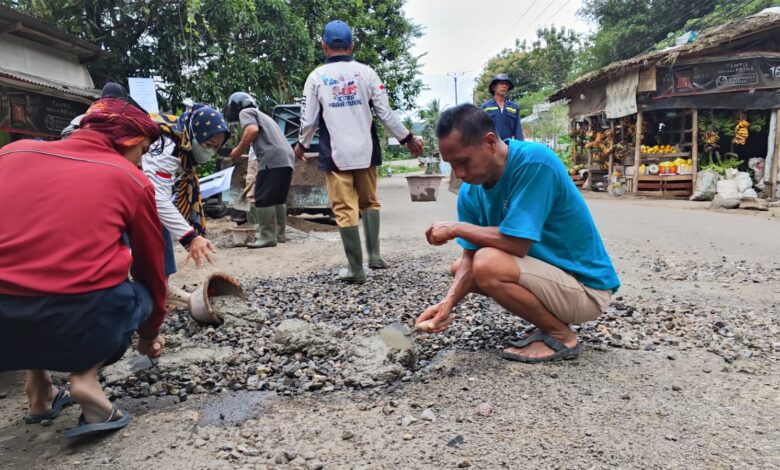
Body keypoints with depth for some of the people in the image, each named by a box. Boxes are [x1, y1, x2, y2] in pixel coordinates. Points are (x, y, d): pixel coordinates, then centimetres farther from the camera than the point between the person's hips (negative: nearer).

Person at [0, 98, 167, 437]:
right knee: (137, 293, 28)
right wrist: (149, 332, 33)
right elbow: (150, 269, 18)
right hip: (78, 325, -3)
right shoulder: (132, 180, 7)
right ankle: (86, 374, 3)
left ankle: (39, 389, 25)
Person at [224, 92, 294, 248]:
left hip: (273, 158, -9)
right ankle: (279, 234, 20)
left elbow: (253, 130, -13)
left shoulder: (245, 112, 9)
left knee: (263, 199, -5)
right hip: (287, 157, 9)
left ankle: (267, 237, -4)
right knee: (278, 198, 17)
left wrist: (238, 150, -2)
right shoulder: (262, 115, 36)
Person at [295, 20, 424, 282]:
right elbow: (385, 113, 1)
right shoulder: (366, 72, 2)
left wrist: (302, 144, 22)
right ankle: (374, 255, 16)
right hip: (365, 151, 2)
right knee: (369, 202, 20)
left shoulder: (317, 77, 0)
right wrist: (407, 138, 12)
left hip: (336, 154, -2)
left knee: (345, 210, 0)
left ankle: (356, 269, 3)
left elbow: (309, 119, 3)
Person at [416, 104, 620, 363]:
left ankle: (561, 337, -5)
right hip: (550, 272, 8)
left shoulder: (535, 161, -26)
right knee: (459, 267, 12)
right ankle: (551, 320, 12)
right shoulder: (470, 192, -4)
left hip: (586, 286, -8)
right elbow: (470, 257, -3)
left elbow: (516, 244, -30)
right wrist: (448, 302, -19)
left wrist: (456, 228, -17)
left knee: (488, 264, -28)